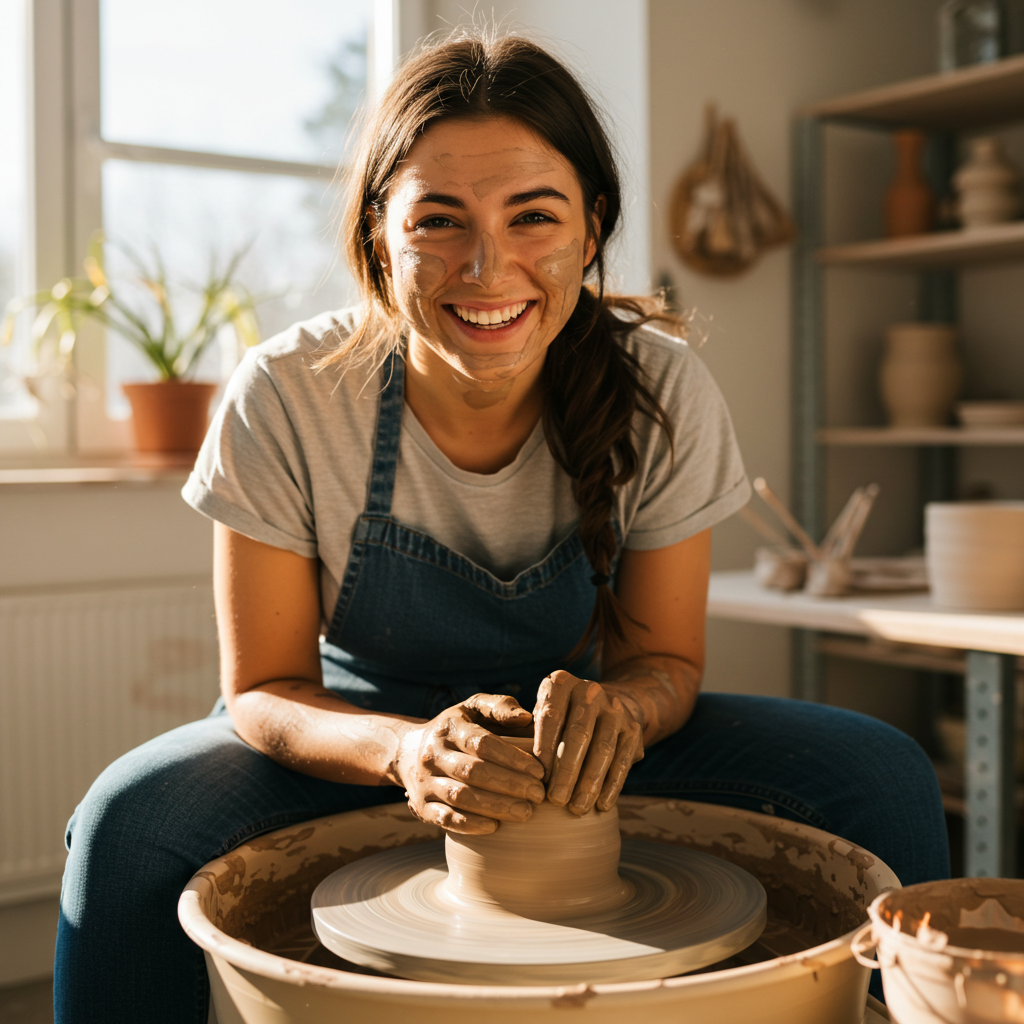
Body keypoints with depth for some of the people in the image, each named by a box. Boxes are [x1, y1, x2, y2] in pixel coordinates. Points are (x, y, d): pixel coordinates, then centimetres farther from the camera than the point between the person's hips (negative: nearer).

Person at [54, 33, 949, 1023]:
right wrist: (407, 749, -37)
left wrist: (614, 708, -34)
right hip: (359, 730, -1)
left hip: (577, 749, 1)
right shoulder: (284, 396, -22)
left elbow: (666, 656, -9)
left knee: (880, 777, -19)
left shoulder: (661, 393, -19)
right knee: (129, 821, -30)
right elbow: (262, 690, -15)